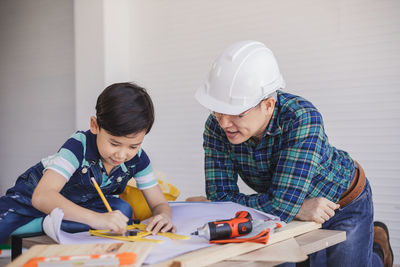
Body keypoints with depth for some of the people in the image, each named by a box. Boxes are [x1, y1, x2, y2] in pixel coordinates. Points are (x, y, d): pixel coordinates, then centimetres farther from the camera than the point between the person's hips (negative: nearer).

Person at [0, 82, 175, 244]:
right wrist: (96, 218, -60)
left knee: (123, 210, -28)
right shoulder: (78, 146, -34)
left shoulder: (137, 159, -20)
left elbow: (159, 204, -13)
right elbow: (42, 197, -46)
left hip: (83, 203, 5)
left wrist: (163, 216, -40)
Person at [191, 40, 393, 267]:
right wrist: (297, 209, -29)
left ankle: (376, 249, 33)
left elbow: (281, 206, -43)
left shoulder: (302, 118, -39)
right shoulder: (217, 126, -24)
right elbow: (220, 198, -25)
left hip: (344, 203, -4)